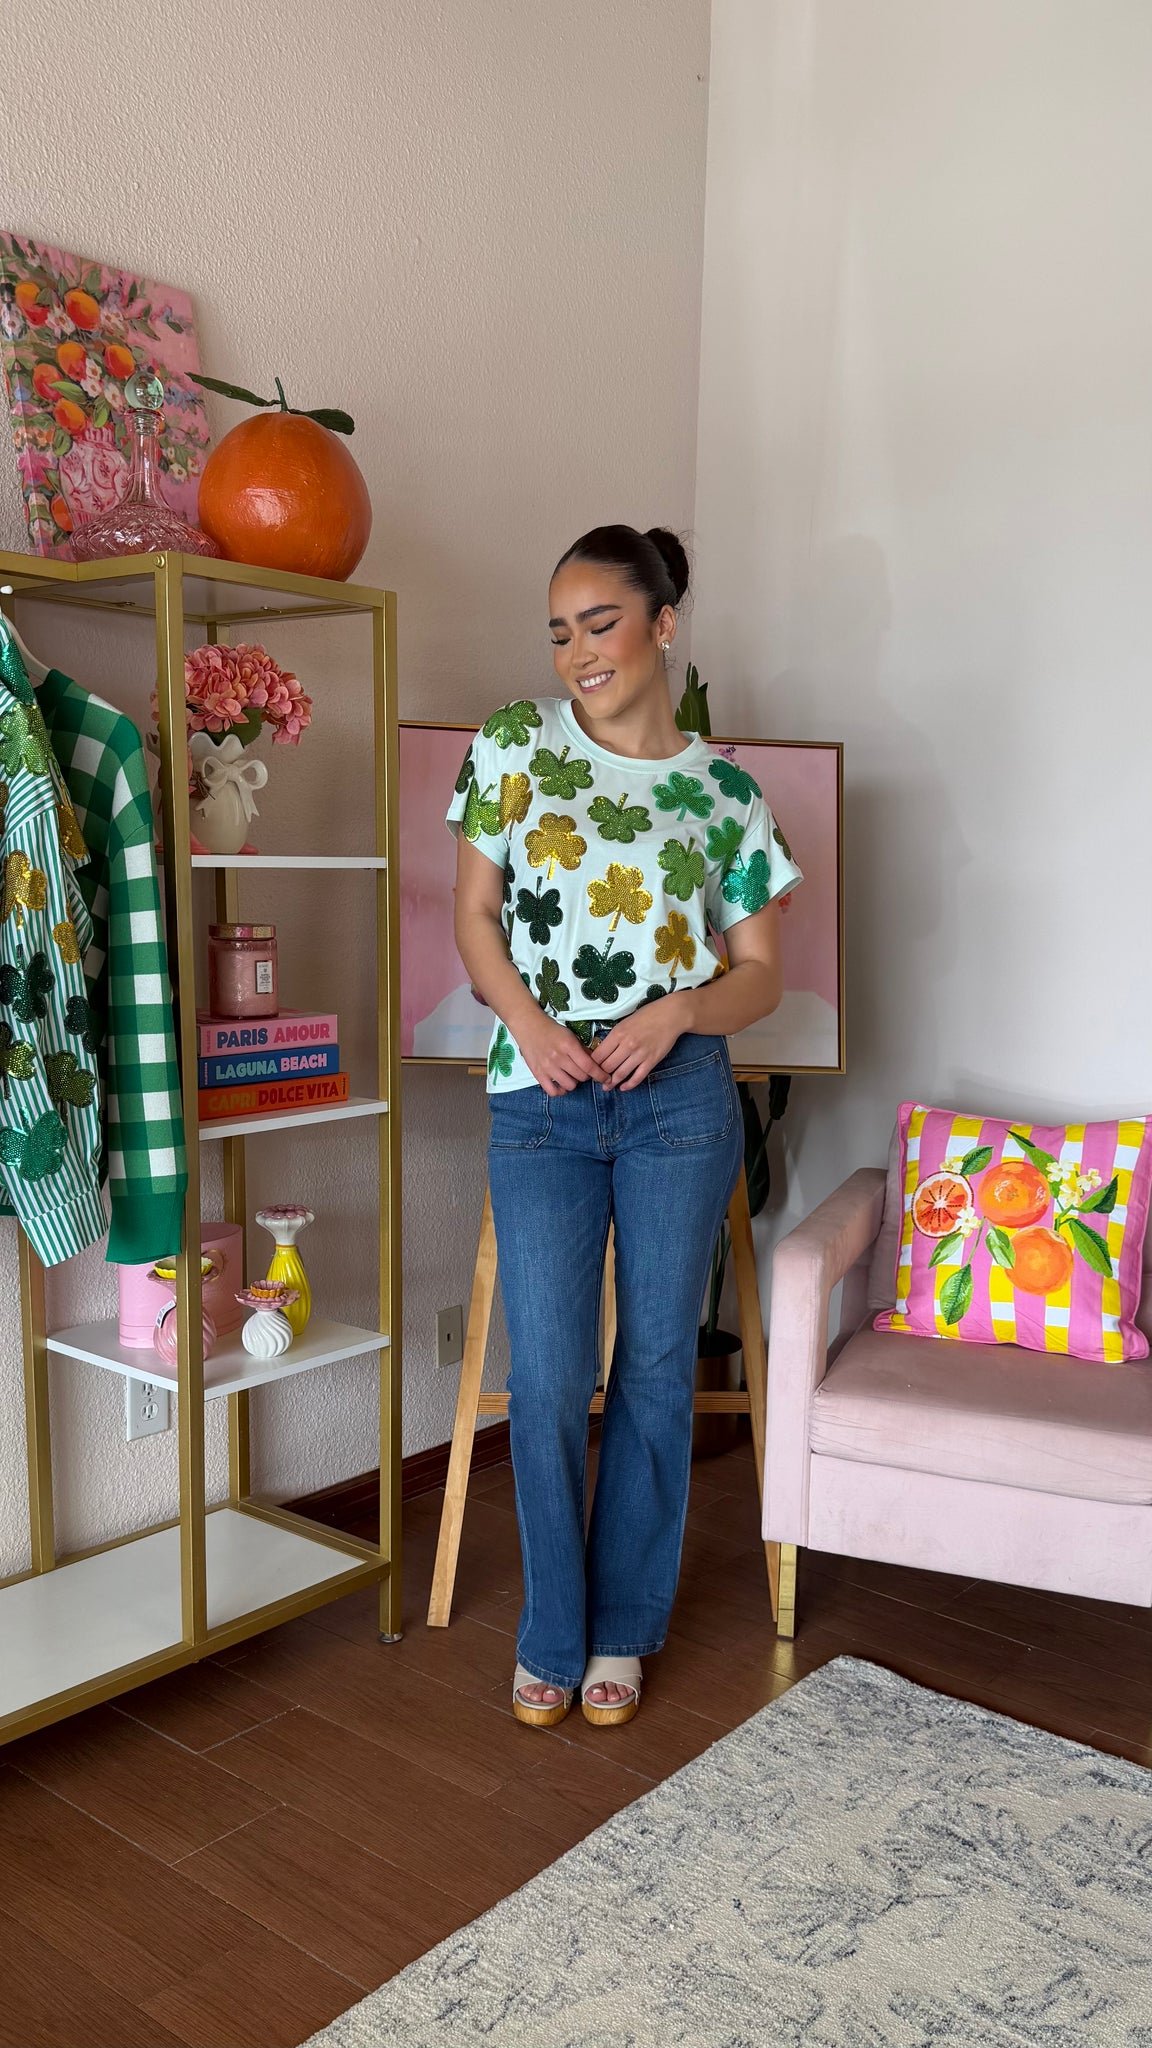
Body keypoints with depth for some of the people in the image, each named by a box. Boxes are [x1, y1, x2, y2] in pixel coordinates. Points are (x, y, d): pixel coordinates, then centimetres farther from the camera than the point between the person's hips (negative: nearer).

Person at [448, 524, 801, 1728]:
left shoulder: (723, 795, 3)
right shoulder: (515, 744, 4)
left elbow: (761, 974, 6)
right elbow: (474, 913, 6)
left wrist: (678, 1008, -14)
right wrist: (530, 1024, -10)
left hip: (678, 1097, 0)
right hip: (540, 1101, 0)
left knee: (657, 1366, 8)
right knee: (547, 1377, 1)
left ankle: (623, 1629, 28)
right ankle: (551, 1636, 24)